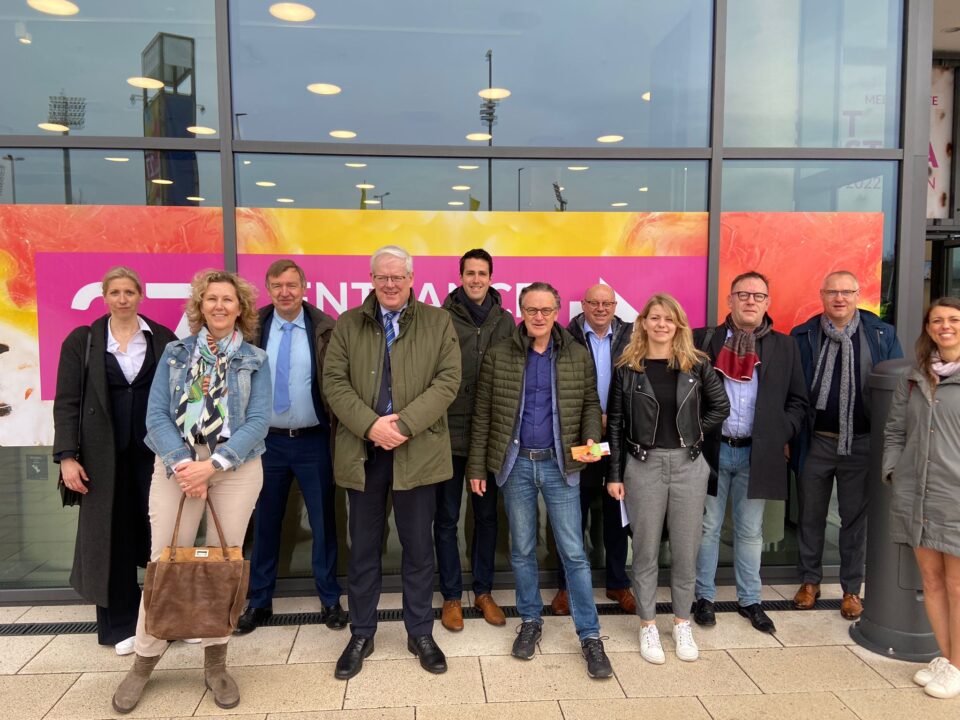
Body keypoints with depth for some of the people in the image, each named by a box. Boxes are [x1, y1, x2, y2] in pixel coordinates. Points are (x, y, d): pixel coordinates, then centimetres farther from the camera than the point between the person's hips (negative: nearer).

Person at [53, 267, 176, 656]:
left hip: (156, 450, 1)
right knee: (113, 536, 6)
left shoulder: (164, 339, 4)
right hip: (105, 455, 0)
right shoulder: (82, 341, 3)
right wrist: (66, 455, -8)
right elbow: (66, 402, 0)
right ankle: (120, 625, 18)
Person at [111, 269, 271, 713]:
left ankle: (215, 663, 18)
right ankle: (144, 661, 18)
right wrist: (181, 464, -14)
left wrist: (212, 465, -16)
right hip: (176, 465, 1)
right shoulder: (175, 353, 8)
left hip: (236, 469, 0)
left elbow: (258, 421, -5)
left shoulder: (255, 360, 5)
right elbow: (156, 414, 0)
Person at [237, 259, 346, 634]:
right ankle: (259, 601, 28)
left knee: (323, 521, 9)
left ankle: (330, 599, 25)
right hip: (268, 440, 2)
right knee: (265, 522, 13)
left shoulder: (325, 328, -6)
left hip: (314, 441, -2)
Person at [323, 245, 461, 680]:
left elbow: (448, 381, -6)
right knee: (363, 550, 12)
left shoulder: (438, 322, 4)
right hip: (362, 449, 1)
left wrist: (404, 424, -17)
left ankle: (421, 634, 27)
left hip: (417, 450, -1)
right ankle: (361, 635, 28)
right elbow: (334, 381, -2)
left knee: (418, 549, 10)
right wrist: (371, 425, -16)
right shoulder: (348, 324, 7)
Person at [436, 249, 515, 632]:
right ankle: (451, 596, 23)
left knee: (487, 515, 14)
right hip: (449, 431, -3)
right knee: (447, 517, 8)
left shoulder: (505, 321, 5)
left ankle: (483, 591, 29)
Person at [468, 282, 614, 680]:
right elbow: (482, 413, 1)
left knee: (573, 552, 2)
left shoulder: (578, 355, 0)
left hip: (560, 465, 0)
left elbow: (591, 403, 7)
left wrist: (591, 439, -12)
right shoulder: (498, 355, -2)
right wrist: (476, 466, 0)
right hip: (515, 465, 1)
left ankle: (590, 635, 13)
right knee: (522, 550, 13)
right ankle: (530, 621, 31)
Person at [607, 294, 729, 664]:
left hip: (689, 465, 1)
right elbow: (615, 424, 0)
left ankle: (682, 623, 28)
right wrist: (614, 474, -2)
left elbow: (720, 407, 11)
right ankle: (648, 626, 24)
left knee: (686, 550, 10)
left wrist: (692, 432, 0)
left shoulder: (697, 364, 1)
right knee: (646, 550, 9)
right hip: (643, 465, -1)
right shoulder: (627, 368, -2)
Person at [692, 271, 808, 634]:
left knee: (750, 531, 12)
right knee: (707, 527, 9)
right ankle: (704, 597, 23)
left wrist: (781, 434, -3)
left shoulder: (784, 346, 7)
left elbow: (798, 401, 9)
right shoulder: (703, 340, 0)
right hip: (711, 450, -1)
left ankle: (749, 600, 27)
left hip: (757, 454, 2)